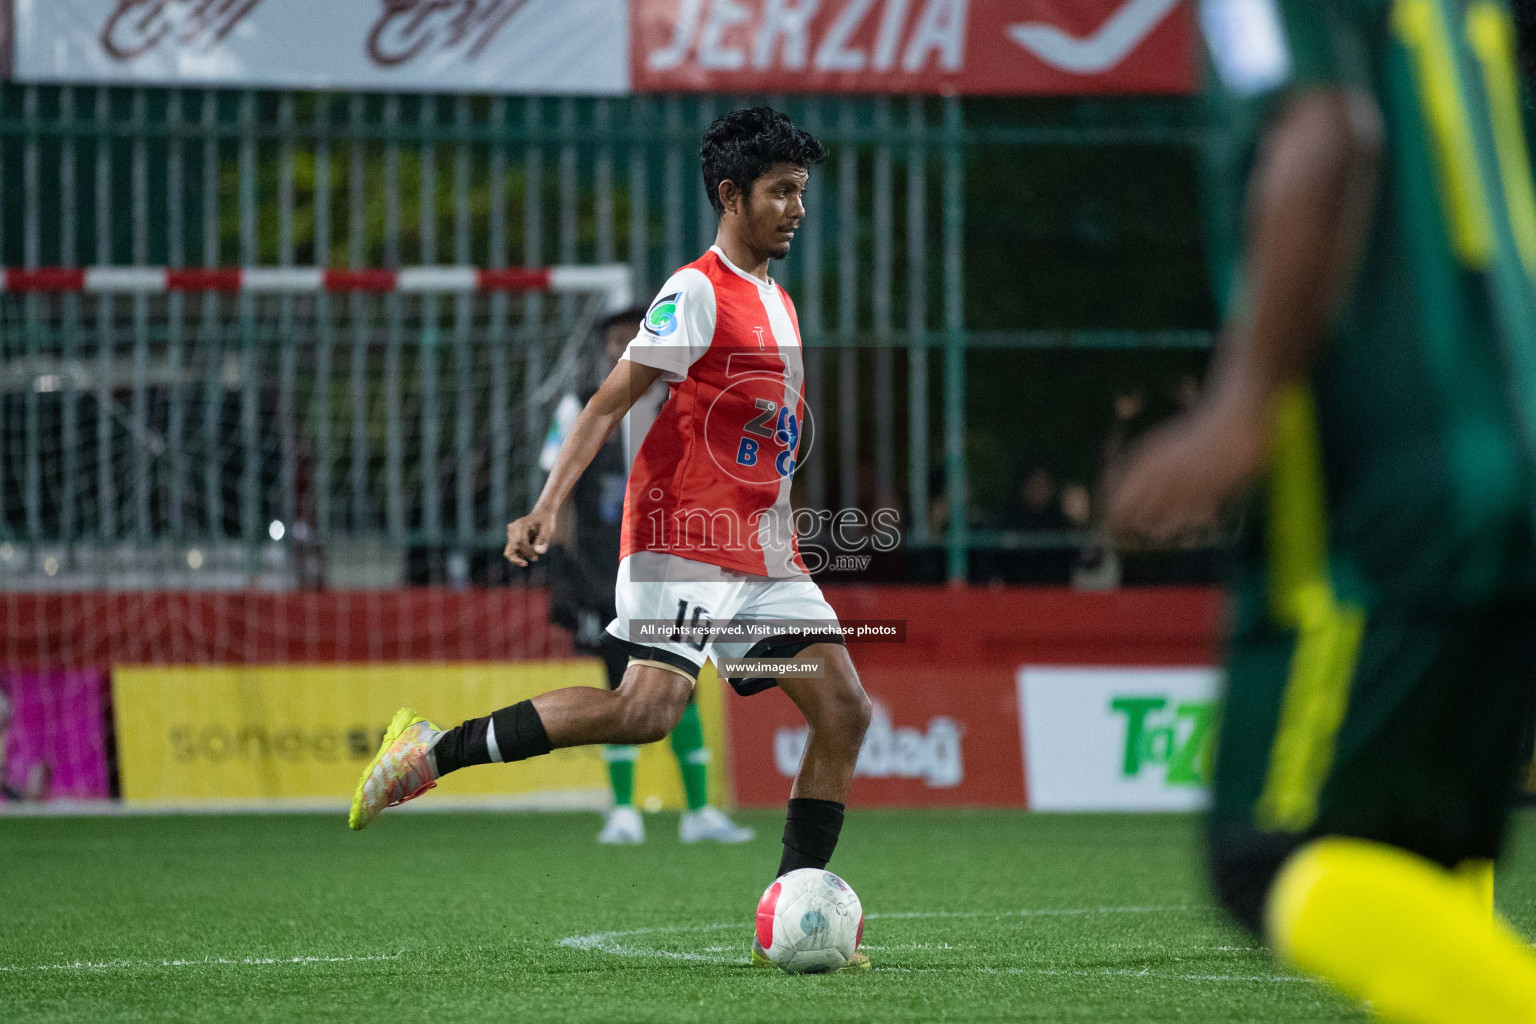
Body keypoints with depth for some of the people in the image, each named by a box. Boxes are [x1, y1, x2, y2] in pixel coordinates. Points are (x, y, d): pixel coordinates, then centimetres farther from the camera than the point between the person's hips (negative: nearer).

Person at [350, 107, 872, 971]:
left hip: (764, 557, 8)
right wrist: (550, 506, -24)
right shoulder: (698, 291, -8)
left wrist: (788, 526, 28)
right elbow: (611, 401, -14)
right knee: (647, 709, -24)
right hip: (684, 543, -8)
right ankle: (432, 751, -13)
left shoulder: (776, 303, 18)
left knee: (845, 711, -2)